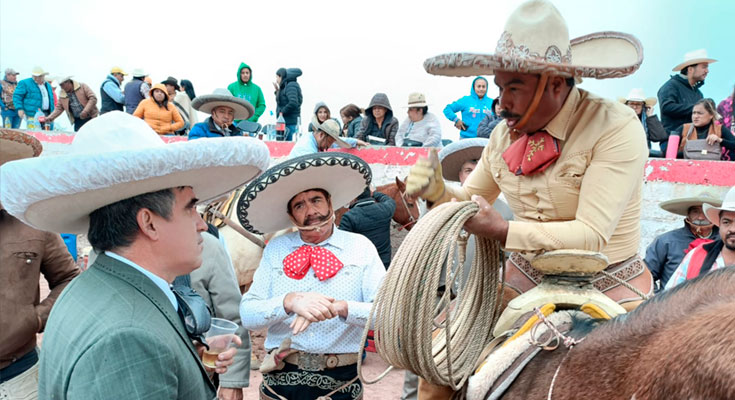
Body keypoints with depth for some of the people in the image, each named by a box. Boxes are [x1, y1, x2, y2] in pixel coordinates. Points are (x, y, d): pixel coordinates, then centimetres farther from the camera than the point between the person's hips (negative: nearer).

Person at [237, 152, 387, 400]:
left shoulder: (360, 247, -3)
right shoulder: (275, 250, 1)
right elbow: (248, 315, -6)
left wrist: (339, 307, -27)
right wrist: (290, 302, -24)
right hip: (281, 379, 1)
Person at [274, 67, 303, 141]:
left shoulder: (290, 86, -11)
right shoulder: (285, 87, 18)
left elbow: (293, 103, -24)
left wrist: (282, 112, -15)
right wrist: (278, 91, 13)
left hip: (289, 123, -9)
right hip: (285, 121, 9)